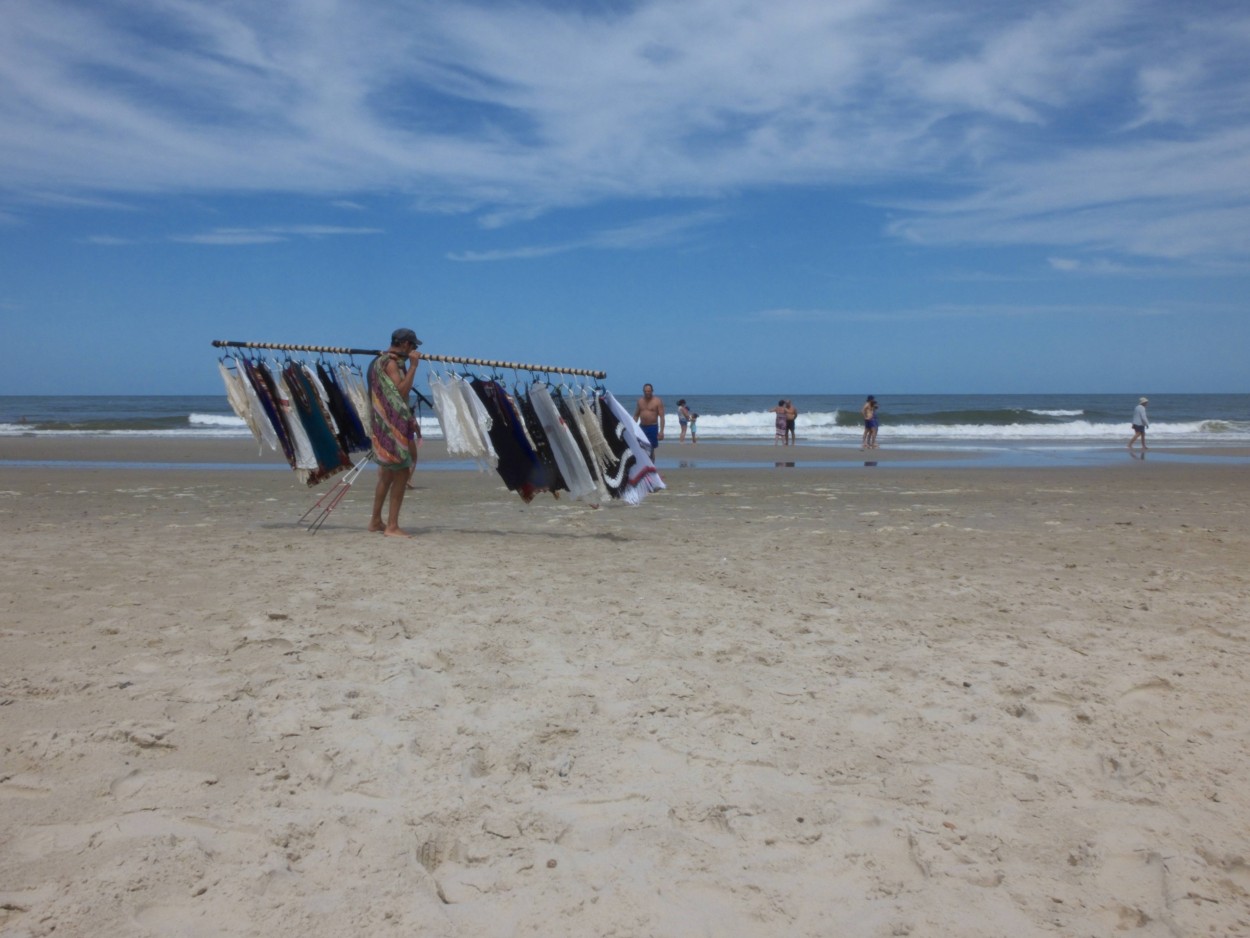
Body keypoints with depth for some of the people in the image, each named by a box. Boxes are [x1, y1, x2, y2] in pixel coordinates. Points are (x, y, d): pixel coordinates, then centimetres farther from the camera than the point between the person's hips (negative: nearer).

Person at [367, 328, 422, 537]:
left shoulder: (385, 361, 18)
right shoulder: (390, 362, -12)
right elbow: (402, 391, -21)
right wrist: (413, 366, -18)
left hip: (389, 424, 11)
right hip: (392, 425, -11)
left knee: (388, 474, 16)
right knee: (402, 472, -11)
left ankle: (376, 521, 23)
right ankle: (392, 526, -11)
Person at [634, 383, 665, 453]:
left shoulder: (657, 401, -4)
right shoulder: (640, 401, 9)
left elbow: (662, 417, -9)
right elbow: (636, 415, 14)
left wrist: (661, 431, -17)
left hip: (652, 427, -4)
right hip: (642, 427, 4)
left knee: (651, 450, -1)